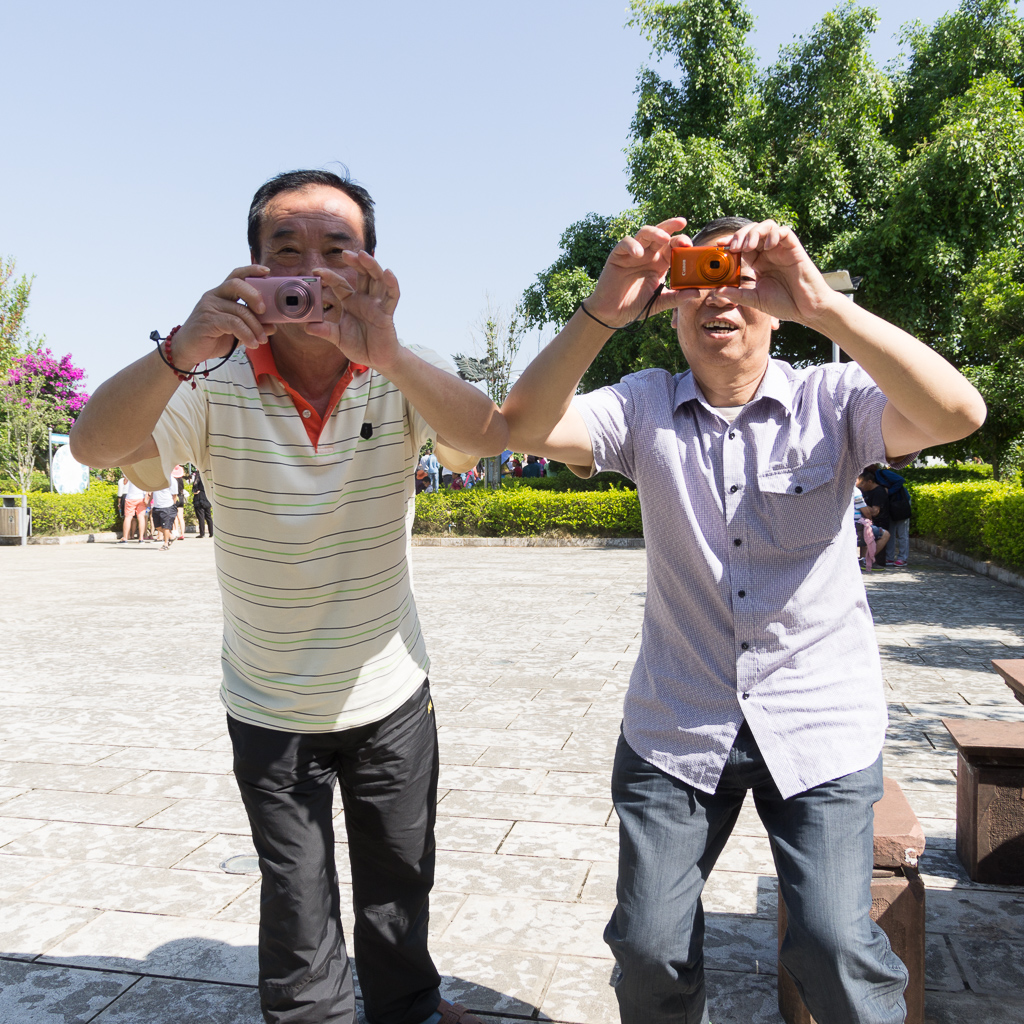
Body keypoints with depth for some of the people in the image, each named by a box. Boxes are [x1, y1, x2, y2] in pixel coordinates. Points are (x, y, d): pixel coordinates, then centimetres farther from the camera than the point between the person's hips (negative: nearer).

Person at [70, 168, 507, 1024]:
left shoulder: (402, 373, -12)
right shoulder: (216, 383, -14)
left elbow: (486, 437, -30)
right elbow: (97, 446, -27)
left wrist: (387, 352, -46)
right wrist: (181, 351, -45)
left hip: (390, 692, 1)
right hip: (268, 706, -1)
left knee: (399, 885, 21)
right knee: (296, 908, 15)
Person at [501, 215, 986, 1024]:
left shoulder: (831, 400, -4)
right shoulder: (645, 408, 0)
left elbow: (956, 414, -22)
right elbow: (526, 427, -14)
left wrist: (823, 305, -32)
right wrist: (601, 314, -28)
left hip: (821, 725, -1)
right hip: (676, 725, 2)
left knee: (835, 945, -4)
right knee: (649, 949, 7)